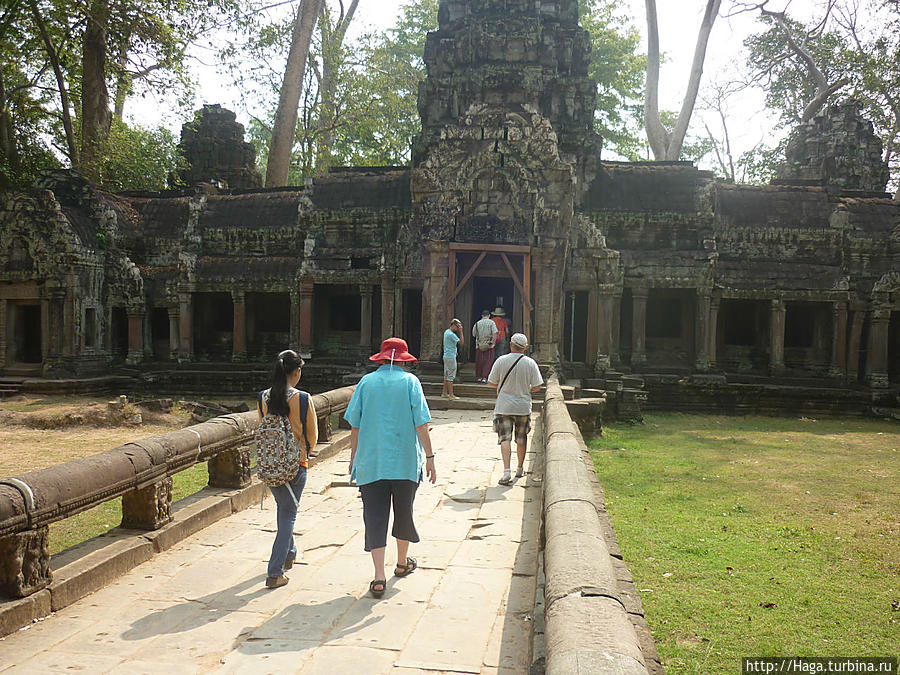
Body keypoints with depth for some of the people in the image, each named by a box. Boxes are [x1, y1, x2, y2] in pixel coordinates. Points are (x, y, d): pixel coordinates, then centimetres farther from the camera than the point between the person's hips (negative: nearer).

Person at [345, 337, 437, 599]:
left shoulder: (366, 382, 3)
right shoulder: (410, 381, -2)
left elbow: (355, 425, 5)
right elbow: (421, 424, -7)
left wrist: (353, 456, 16)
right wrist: (429, 456, -1)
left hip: (370, 462, 0)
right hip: (406, 461, 0)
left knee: (375, 518, 2)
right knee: (404, 513, 17)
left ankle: (379, 577, -5)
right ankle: (402, 563, 34)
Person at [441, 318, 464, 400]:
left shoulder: (446, 332, 13)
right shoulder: (451, 334, -17)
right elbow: (461, 342, -19)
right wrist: (461, 332, -19)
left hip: (446, 356, 10)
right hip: (451, 357, -10)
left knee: (447, 376, 14)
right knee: (450, 376, -7)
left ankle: (444, 393, 17)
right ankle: (451, 395, -5)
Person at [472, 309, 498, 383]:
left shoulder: (477, 323, 4)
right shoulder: (491, 323, -3)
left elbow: (473, 334, 7)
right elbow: (495, 333, -13)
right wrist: (493, 343, -11)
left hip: (479, 345, 3)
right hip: (489, 345, -3)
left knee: (479, 361, 10)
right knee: (488, 361, 1)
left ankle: (479, 377, 15)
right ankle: (484, 377, -5)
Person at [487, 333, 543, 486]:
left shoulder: (501, 361, -8)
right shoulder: (530, 363, -5)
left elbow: (491, 382, -2)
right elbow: (537, 386, -3)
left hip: (504, 407, -1)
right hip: (523, 407, 2)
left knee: (505, 439, -3)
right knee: (521, 439, 17)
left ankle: (506, 471, -17)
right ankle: (520, 469, 30)